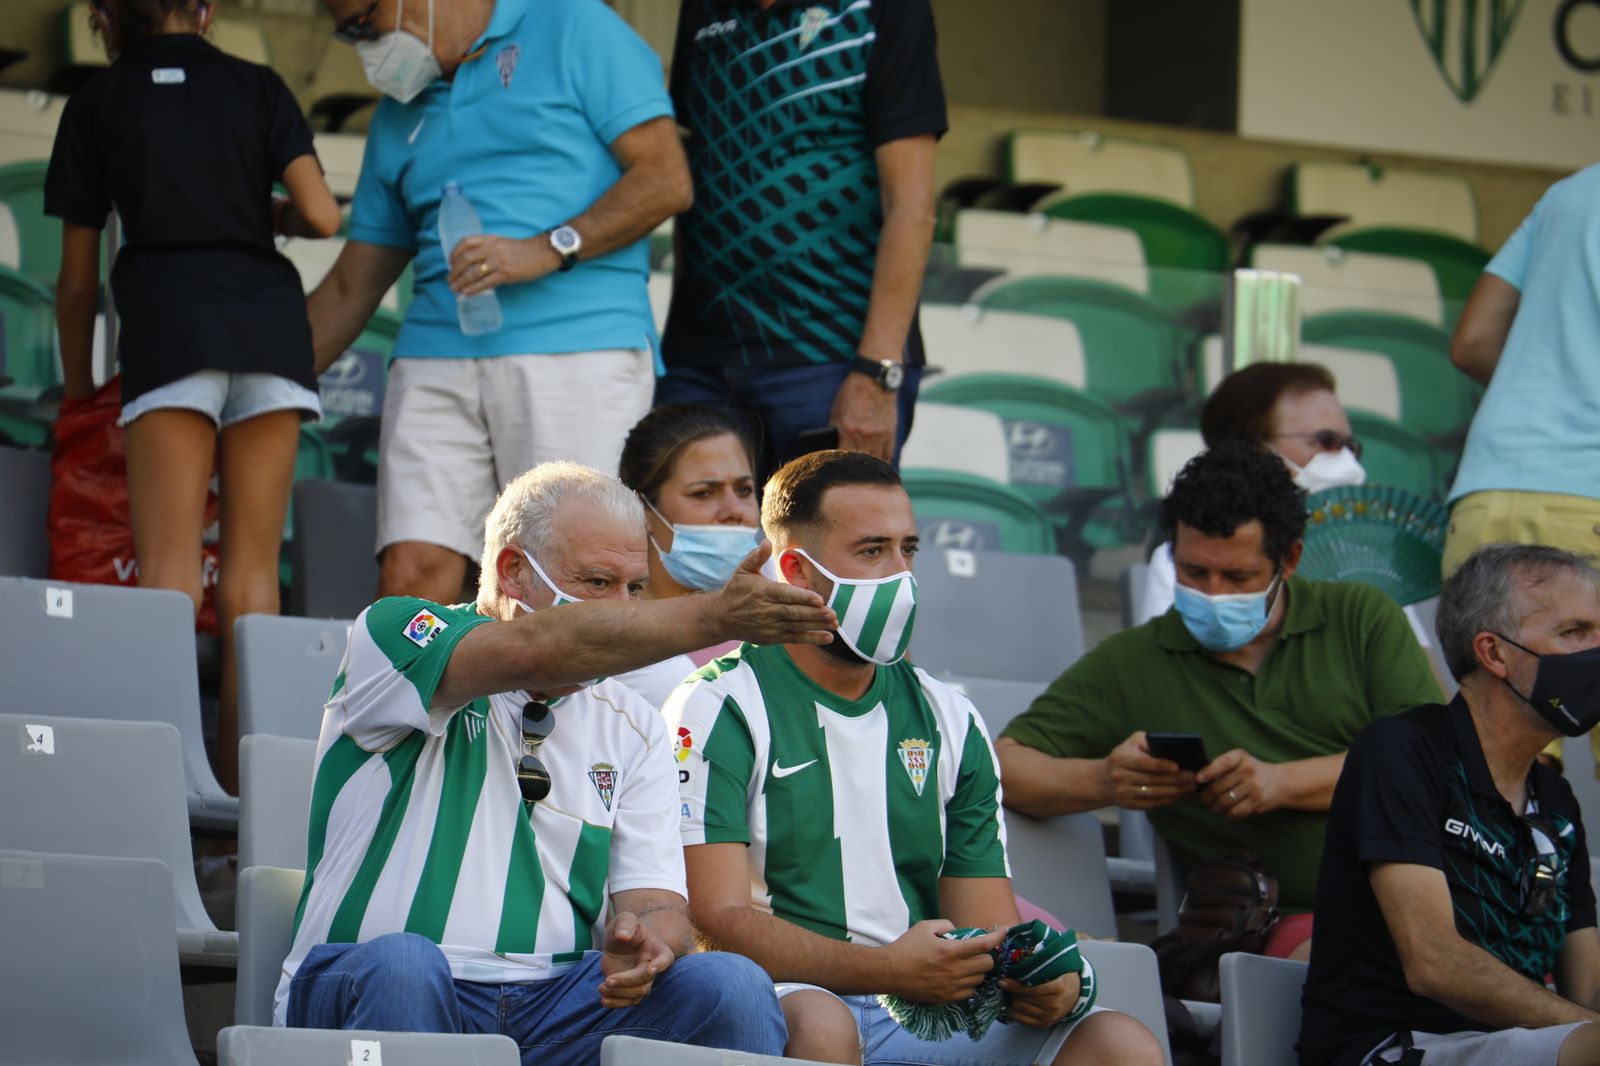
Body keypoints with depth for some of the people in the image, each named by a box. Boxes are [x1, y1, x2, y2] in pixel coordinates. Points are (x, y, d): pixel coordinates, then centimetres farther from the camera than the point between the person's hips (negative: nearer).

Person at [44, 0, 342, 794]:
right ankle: (246, 782, 1)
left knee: (168, 570, -9)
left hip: (167, 319, -2)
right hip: (269, 318, 2)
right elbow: (321, 215, 3)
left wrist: (76, 388, 29)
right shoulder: (258, 87, 15)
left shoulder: (96, 103, 13)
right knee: (252, 572, 5)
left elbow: (77, 276, 16)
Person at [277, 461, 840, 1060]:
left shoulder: (633, 730, 17)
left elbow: (657, 902, 7)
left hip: (558, 1007, 3)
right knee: (402, 964, -38)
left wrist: (645, 944, -20)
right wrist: (716, 618, -31)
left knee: (730, 985, -22)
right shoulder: (392, 637, 0)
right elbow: (534, 651, -21)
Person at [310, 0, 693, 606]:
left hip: (578, 347, -5)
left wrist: (548, 249, -14)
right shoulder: (399, 112, 23)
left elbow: (665, 179, -3)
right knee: (411, 573, -9)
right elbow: (352, 287, 25)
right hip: (437, 360, 6)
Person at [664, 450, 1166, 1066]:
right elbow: (716, 918, -10)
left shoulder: (948, 721, 19)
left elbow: (990, 929, 17)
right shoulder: (721, 711, 1)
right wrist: (885, 969, -24)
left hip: (922, 1016, 4)